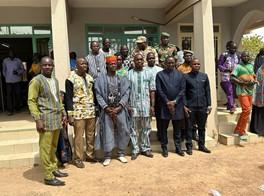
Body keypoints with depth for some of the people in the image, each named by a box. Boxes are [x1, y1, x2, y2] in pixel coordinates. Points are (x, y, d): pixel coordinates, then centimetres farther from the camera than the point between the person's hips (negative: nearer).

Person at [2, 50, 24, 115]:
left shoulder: (18, 60, 2)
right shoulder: (5, 60, 7)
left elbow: (22, 69, 4)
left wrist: (18, 72, -13)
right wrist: (5, 76, 10)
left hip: (17, 80, 0)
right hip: (8, 81, 0)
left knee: (18, 94, 5)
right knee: (9, 95, -3)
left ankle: (17, 107, 23)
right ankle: (10, 110, 1)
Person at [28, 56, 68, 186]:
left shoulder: (55, 80, 16)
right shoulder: (36, 81, -7)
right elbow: (31, 101, -11)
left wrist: (63, 113, 17)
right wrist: (37, 119, -17)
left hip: (57, 117, 7)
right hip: (46, 118, -7)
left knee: (54, 146, 15)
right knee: (46, 148, -2)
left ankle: (54, 169, 28)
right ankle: (48, 177, 6)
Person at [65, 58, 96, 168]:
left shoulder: (90, 78, 12)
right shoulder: (71, 79, -6)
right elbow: (68, 97, -7)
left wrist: (96, 109, 14)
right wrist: (70, 115, -12)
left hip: (91, 111, 5)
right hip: (78, 112, -5)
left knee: (91, 135, 10)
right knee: (79, 136, 0)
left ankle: (90, 155, 26)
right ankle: (78, 159, 14)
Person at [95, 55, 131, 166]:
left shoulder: (122, 78, 7)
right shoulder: (100, 79, 3)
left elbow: (126, 93, 0)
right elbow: (98, 95, -2)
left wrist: (119, 107, -11)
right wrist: (106, 108, -10)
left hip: (120, 109, 2)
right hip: (107, 110, -1)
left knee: (123, 131, 5)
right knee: (107, 132, 2)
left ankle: (121, 154, 22)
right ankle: (107, 156, 15)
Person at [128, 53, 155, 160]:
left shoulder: (148, 74, 6)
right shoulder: (129, 74, 0)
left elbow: (152, 91, 4)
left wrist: (152, 105, -1)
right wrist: (127, 105, -7)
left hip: (146, 105, 2)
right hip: (133, 105, -1)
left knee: (146, 128, 11)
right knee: (134, 129, 7)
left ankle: (145, 148, 24)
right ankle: (135, 150, 18)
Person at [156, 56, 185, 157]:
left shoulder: (180, 75, 9)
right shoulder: (160, 74, 3)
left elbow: (182, 90, 3)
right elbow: (159, 90, -3)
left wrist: (174, 101, -8)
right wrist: (167, 102, -10)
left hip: (177, 105, 2)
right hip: (164, 105, -1)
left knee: (177, 128, 10)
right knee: (163, 128, 5)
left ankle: (178, 147, 22)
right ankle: (164, 148, 16)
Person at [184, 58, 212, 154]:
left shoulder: (204, 76, 8)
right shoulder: (186, 77, -1)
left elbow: (207, 91, 9)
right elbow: (183, 92, -1)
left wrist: (209, 105, 5)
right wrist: (185, 106, -7)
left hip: (202, 106, 3)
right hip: (190, 107, -3)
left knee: (202, 127, 12)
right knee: (189, 127, 4)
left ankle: (201, 145, 26)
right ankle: (189, 146, 16)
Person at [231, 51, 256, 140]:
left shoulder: (251, 66, 17)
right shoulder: (238, 67, -5)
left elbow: (253, 77, 23)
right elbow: (232, 78, -14)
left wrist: (253, 81, 0)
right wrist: (243, 83, -19)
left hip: (250, 91, 7)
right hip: (242, 91, -7)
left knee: (246, 111, 8)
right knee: (246, 110, -15)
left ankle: (237, 130, 19)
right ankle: (242, 132, -3)